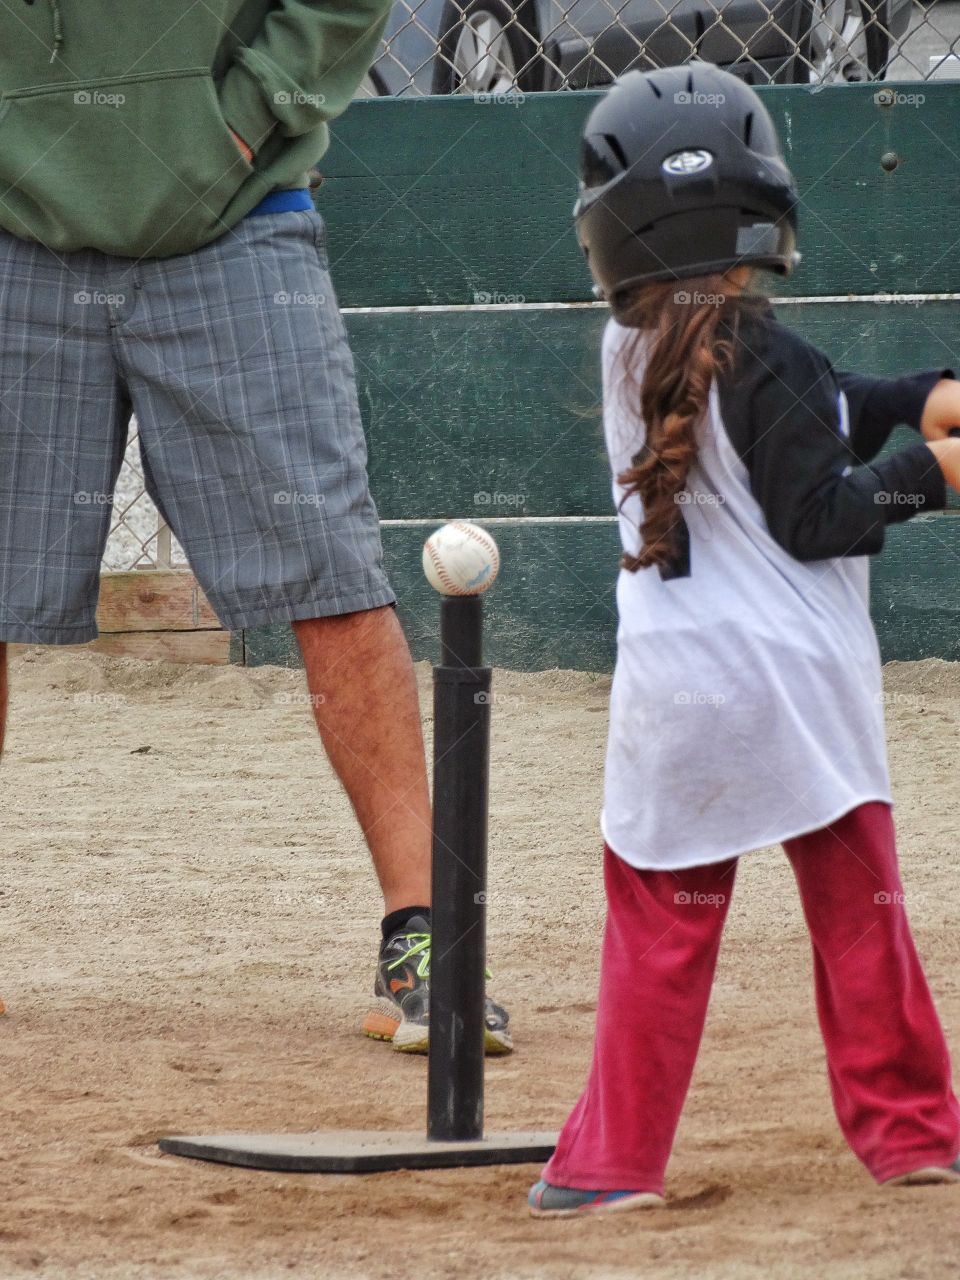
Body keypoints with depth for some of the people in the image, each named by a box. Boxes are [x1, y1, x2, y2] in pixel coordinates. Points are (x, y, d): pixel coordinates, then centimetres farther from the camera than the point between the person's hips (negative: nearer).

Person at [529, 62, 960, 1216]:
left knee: (659, 921, 8)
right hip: (797, 675, -4)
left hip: (673, 687, 4)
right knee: (857, 903, 7)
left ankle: (614, 1157, 6)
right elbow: (816, 516, -10)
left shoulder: (627, 351, 7)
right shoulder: (761, 359, -11)